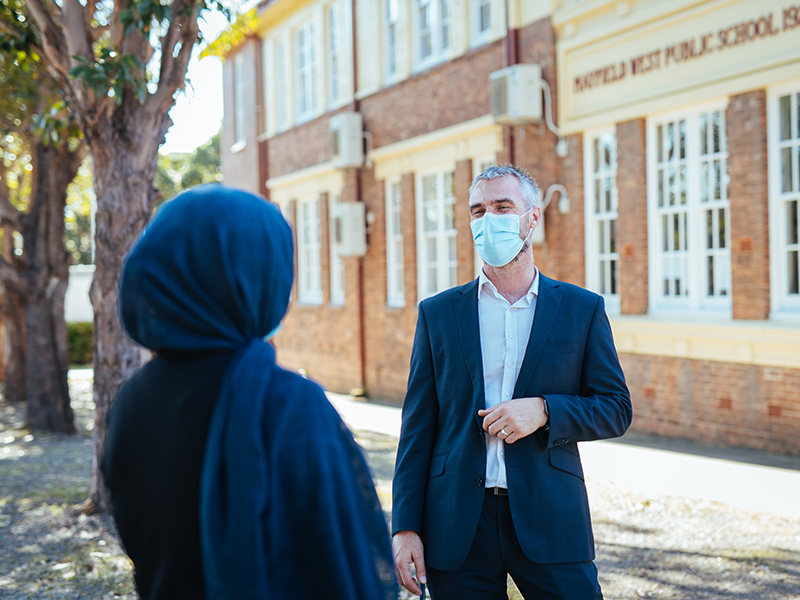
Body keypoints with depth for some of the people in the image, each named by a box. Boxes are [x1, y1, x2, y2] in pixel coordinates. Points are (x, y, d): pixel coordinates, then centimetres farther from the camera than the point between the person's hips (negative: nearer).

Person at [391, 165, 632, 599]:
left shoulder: (583, 309, 5)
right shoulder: (437, 313, 7)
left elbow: (616, 409, 5)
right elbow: (417, 428, 5)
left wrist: (542, 411, -13)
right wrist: (405, 527, -2)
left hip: (550, 520, 0)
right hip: (458, 529, 1)